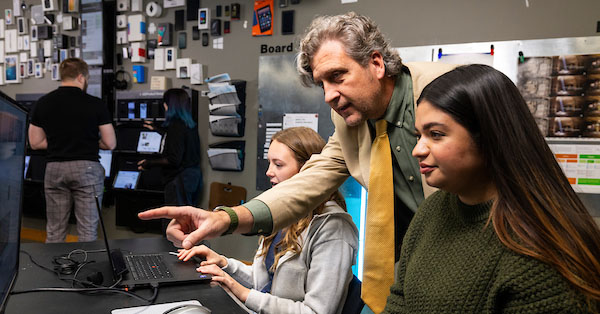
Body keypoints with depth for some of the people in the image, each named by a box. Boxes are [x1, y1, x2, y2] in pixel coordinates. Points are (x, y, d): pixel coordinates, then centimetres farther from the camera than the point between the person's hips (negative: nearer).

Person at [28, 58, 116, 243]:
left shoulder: (43, 103, 4)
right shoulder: (95, 104, -6)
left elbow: (35, 142, 8)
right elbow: (110, 144, -3)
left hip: (54, 168, 4)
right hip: (86, 167, -3)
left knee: (54, 231, 12)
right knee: (87, 230, 2)